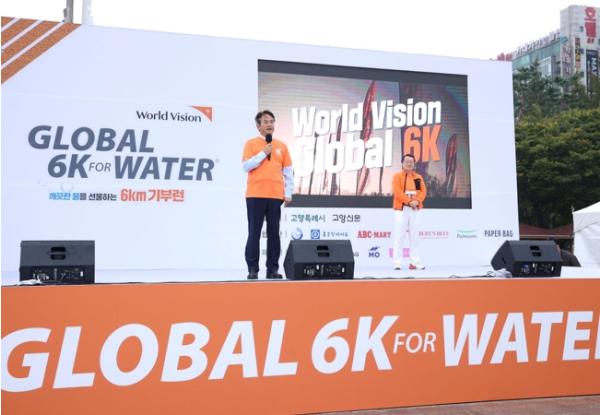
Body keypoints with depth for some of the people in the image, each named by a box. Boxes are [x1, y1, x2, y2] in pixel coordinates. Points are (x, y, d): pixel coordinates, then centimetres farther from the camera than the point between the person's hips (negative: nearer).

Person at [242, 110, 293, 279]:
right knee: (254, 232, -2)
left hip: (276, 195, 3)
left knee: (274, 233, 3)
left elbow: (288, 171, 12)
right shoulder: (251, 143, 4)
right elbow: (246, 166, -6)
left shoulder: (281, 145, 12)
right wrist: (263, 153, -12)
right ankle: (252, 269, 3)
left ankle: (273, 268, 9)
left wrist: (288, 193, 6)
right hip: (255, 195, -2)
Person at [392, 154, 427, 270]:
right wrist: (409, 201, -20)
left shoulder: (418, 177, 13)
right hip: (401, 209, -4)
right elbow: (397, 192, -11)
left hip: (415, 209, 4)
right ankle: (397, 263, -4)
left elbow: (423, 191, 4)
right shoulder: (397, 176, 1)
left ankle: (415, 262, 11)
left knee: (414, 236, 6)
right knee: (399, 236, -6)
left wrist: (417, 201, -15)